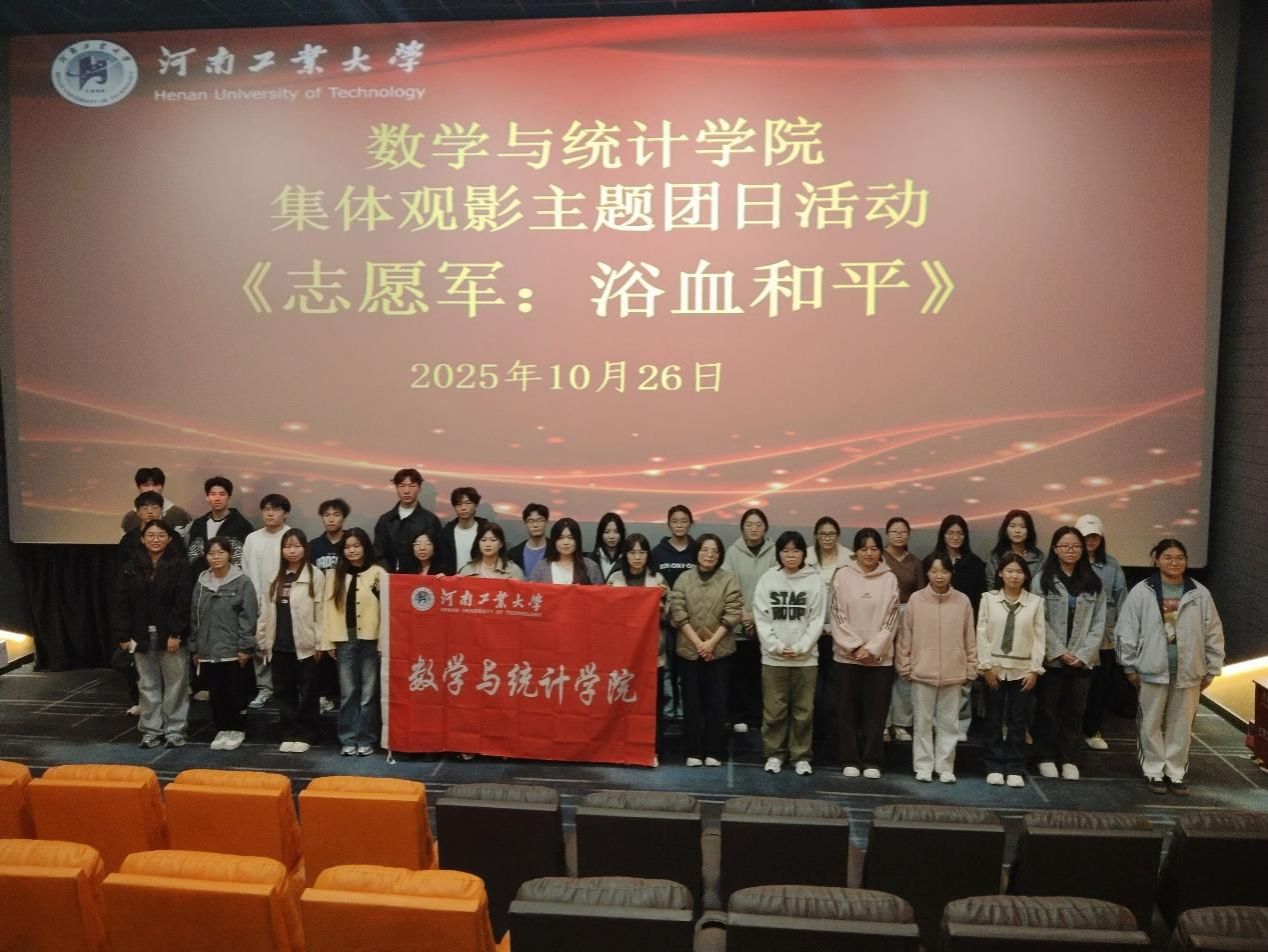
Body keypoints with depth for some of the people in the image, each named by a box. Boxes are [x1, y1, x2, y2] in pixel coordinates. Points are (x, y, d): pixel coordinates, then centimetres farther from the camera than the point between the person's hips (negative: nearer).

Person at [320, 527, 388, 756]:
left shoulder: (378, 573, 0)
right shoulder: (335, 574, 10)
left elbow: (386, 606, -5)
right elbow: (328, 608, 6)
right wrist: (328, 641, 0)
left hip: (370, 639, -2)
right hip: (345, 639, 2)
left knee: (368, 692, 5)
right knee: (348, 692, 7)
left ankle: (366, 740, 12)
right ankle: (348, 740, 14)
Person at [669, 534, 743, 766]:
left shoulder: (729, 580, 0)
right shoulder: (684, 579, 2)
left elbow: (732, 615, -6)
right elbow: (678, 613, -4)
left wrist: (711, 642, -12)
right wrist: (697, 642, -11)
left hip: (720, 650, -1)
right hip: (689, 649, 1)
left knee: (716, 702, 4)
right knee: (691, 702, 5)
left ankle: (713, 751, 13)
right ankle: (693, 751, 13)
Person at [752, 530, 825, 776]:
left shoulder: (814, 580, 0)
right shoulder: (768, 579, 2)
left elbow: (817, 619, -1)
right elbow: (761, 617, 0)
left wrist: (800, 647, -10)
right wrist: (776, 646, -10)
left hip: (806, 657, 0)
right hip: (773, 657, 0)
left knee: (804, 710, 5)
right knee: (774, 709, 5)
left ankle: (801, 756, 17)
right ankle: (774, 754, 18)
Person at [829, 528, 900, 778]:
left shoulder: (889, 579, 0)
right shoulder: (843, 575, -2)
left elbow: (891, 618, -1)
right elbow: (837, 615, -3)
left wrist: (872, 648, -9)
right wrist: (855, 646, -10)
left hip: (880, 656, 1)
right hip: (847, 654, 0)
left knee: (876, 710, 5)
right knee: (848, 710, 6)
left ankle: (872, 761, 14)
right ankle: (850, 760, 15)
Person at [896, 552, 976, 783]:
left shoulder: (962, 601, -1)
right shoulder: (916, 599, -3)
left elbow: (970, 638, 4)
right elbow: (905, 636, 1)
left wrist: (971, 668, 5)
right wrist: (904, 666, 0)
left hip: (953, 673, 1)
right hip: (922, 671, -1)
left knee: (949, 722, 9)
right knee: (923, 721, 7)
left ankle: (945, 767, 20)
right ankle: (923, 766, 18)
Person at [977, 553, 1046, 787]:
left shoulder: (1036, 602, 0)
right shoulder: (989, 598, 0)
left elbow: (1039, 638, 0)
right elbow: (982, 634, -1)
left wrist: (1035, 670, -5)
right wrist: (987, 665, -7)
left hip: (1023, 670, 0)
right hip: (994, 668, 0)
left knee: (1018, 722, 5)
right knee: (994, 721, 6)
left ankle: (1015, 770, 14)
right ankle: (994, 767, 14)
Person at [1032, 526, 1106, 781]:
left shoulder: (1094, 583, 7)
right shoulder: (1042, 581, -1)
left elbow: (1099, 623, 3)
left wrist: (1084, 654, -8)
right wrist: (1060, 652, -12)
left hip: (1083, 660, 2)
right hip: (1052, 658, -2)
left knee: (1075, 711, 8)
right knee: (1048, 710, 6)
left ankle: (1070, 759, 18)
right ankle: (1046, 758, 17)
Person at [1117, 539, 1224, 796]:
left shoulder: (1200, 594, 1)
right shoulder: (1142, 592, -5)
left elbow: (1213, 634, 7)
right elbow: (1127, 631, -2)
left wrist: (1211, 669, 6)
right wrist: (1130, 666, -2)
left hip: (1189, 671, 2)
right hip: (1153, 669, -2)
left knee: (1181, 725, 10)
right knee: (1152, 723, 8)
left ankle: (1176, 773, 23)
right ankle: (1155, 772, 22)